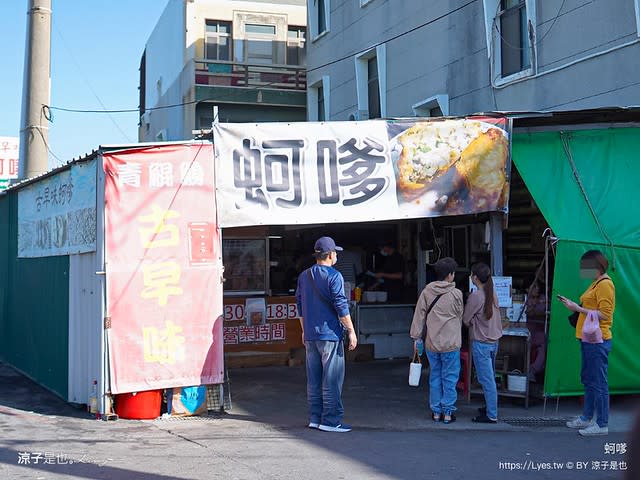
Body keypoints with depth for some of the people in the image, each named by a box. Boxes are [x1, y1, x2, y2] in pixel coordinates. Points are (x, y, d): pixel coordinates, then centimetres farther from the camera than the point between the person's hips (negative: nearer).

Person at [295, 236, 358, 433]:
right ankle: (331, 420, -2)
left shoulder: (304, 276, 12)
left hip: (310, 335, 7)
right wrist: (351, 331, -7)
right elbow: (341, 306, -13)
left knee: (313, 379, 11)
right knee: (332, 379, -3)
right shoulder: (333, 276, -10)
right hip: (330, 334, -7)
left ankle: (315, 418, 15)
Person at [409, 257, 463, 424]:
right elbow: (460, 316, 3)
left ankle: (436, 411, 18)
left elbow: (419, 315, 1)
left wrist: (416, 338, 7)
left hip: (432, 343, 3)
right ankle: (448, 412, 10)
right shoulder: (456, 294, -9)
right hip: (451, 343, -3)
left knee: (435, 377, 13)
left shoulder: (427, 292, -1)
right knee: (450, 378, 6)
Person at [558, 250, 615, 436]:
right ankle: (587, 418, 28)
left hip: (597, 340, -10)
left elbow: (604, 314, -20)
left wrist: (579, 309, -19)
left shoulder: (605, 284, -13)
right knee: (587, 379, 18)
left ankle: (602, 425, 0)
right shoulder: (595, 283, 16)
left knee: (598, 382, -5)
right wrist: (574, 306, 8)